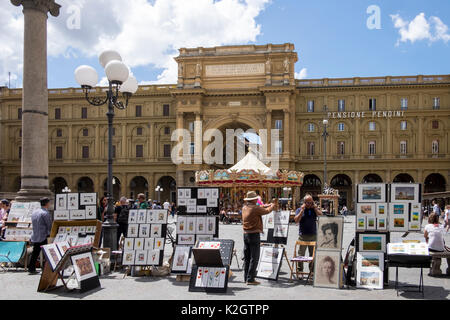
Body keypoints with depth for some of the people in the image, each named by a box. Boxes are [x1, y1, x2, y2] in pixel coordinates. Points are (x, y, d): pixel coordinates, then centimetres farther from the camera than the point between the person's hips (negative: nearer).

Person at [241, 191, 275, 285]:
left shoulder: (244, 207, 8)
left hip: (246, 234, 8)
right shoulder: (255, 208, -15)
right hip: (254, 235, -8)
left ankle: (246, 277, 19)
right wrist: (272, 206, 19)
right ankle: (250, 279, -5)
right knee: (254, 257, -4)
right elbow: (267, 211, -1)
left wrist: (266, 205, 30)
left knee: (247, 257, 14)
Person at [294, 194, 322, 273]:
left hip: (313, 235, 2)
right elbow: (296, 220, -10)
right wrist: (302, 210, -10)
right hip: (303, 235, -2)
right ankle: (300, 269, 9)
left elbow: (321, 215, -7)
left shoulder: (315, 209, 10)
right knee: (301, 254, -1)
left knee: (313, 254, 7)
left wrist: (315, 207, -5)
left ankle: (312, 269, 18)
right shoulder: (299, 210, 4)